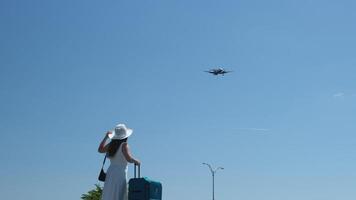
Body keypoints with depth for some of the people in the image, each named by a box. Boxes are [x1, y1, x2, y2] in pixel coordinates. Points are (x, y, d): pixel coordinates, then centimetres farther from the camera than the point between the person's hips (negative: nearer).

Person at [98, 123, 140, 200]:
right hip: (120, 174, -7)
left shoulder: (111, 145, 7)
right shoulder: (124, 145, -10)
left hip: (110, 173, 7)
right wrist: (136, 161, -2)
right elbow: (129, 159, -22)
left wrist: (106, 137, 32)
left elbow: (100, 150, 25)